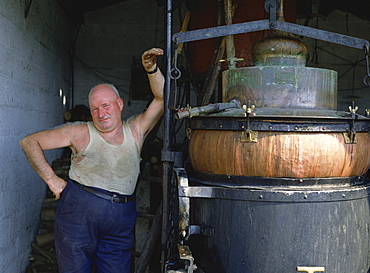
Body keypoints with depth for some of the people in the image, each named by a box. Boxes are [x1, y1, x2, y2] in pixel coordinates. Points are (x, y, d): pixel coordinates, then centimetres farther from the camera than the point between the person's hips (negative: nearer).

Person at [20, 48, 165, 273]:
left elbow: (161, 98, 6)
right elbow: (29, 142, 4)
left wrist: (152, 69, -8)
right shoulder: (82, 133, 4)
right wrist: (51, 179, -2)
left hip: (120, 224, 2)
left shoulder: (135, 131, 11)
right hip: (79, 213, -2)